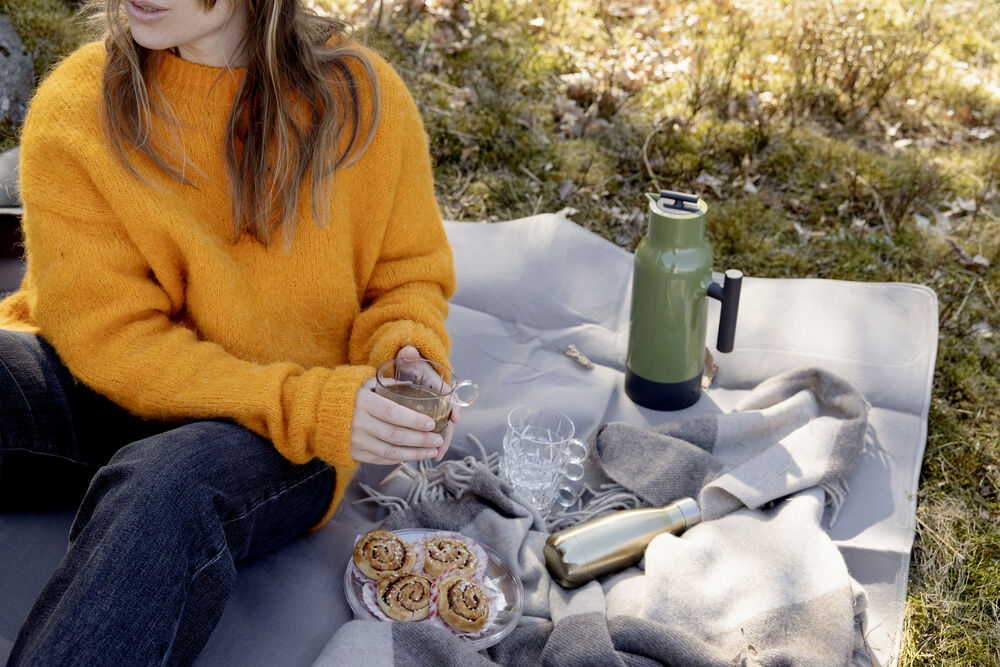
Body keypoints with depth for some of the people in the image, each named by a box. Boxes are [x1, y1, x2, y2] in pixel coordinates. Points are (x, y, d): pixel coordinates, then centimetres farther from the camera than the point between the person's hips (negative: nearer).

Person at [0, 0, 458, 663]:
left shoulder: (362, 97, -5)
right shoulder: (74, 109, -8)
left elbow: (409, 278, 8)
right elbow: (110, 337, -12)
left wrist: (406, 363, -16)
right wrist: (310, 407, -24)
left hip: (288, 436, -1)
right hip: (108, 385, 2)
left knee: (170, 488, -36)